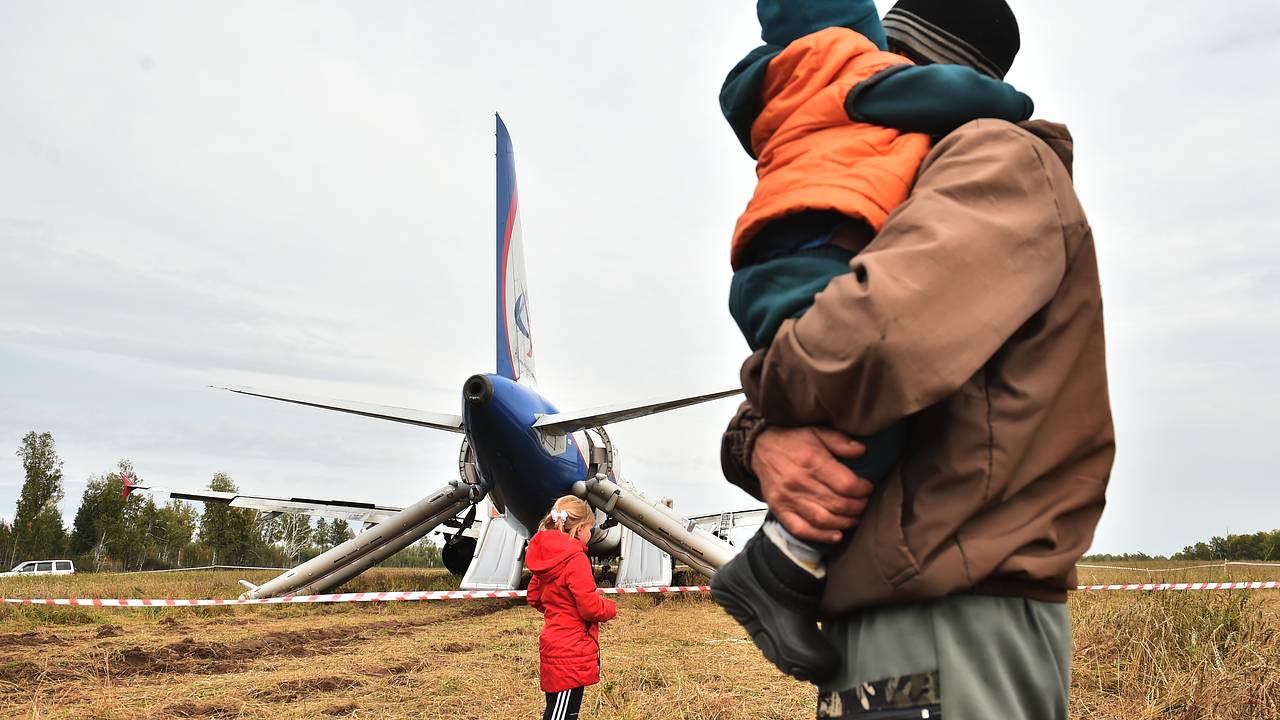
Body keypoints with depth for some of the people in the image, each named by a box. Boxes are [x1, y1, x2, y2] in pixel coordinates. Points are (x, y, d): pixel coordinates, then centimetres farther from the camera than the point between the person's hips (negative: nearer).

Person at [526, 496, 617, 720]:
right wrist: (611, 608, 0)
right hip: (571, 651, -9)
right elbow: (590, 607, -19)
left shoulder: (546, 556, 9)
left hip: (553, 642, 9)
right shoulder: (575, 559, -18)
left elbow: (534, 597, 19)